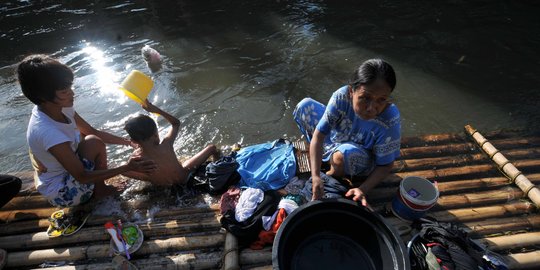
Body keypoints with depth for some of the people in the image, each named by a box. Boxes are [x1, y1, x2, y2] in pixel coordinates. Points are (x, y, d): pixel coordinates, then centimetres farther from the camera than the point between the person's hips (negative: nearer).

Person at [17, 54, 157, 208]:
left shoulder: (59, 108, -11)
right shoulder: (48, 132, -35)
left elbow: (93, 131, 2)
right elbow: (83, 177, -29)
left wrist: (128, 142, -4)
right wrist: (127, 168, -31)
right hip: (62, 194, -8)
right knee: (94, 143, -21)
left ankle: (98, 187, 12)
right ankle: (100, 190, 3)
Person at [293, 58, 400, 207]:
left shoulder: (390, 121, -35)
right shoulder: (341, 96, -32)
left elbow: (386, 165, -23)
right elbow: (319, 134, -31)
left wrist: (363, 189, -38)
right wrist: (315, 176, -39)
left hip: (362, 159, -3)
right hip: (336, 138, 3)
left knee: (345, 153, -40)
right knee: (305, 106, -11)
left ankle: (335, 174, -2)